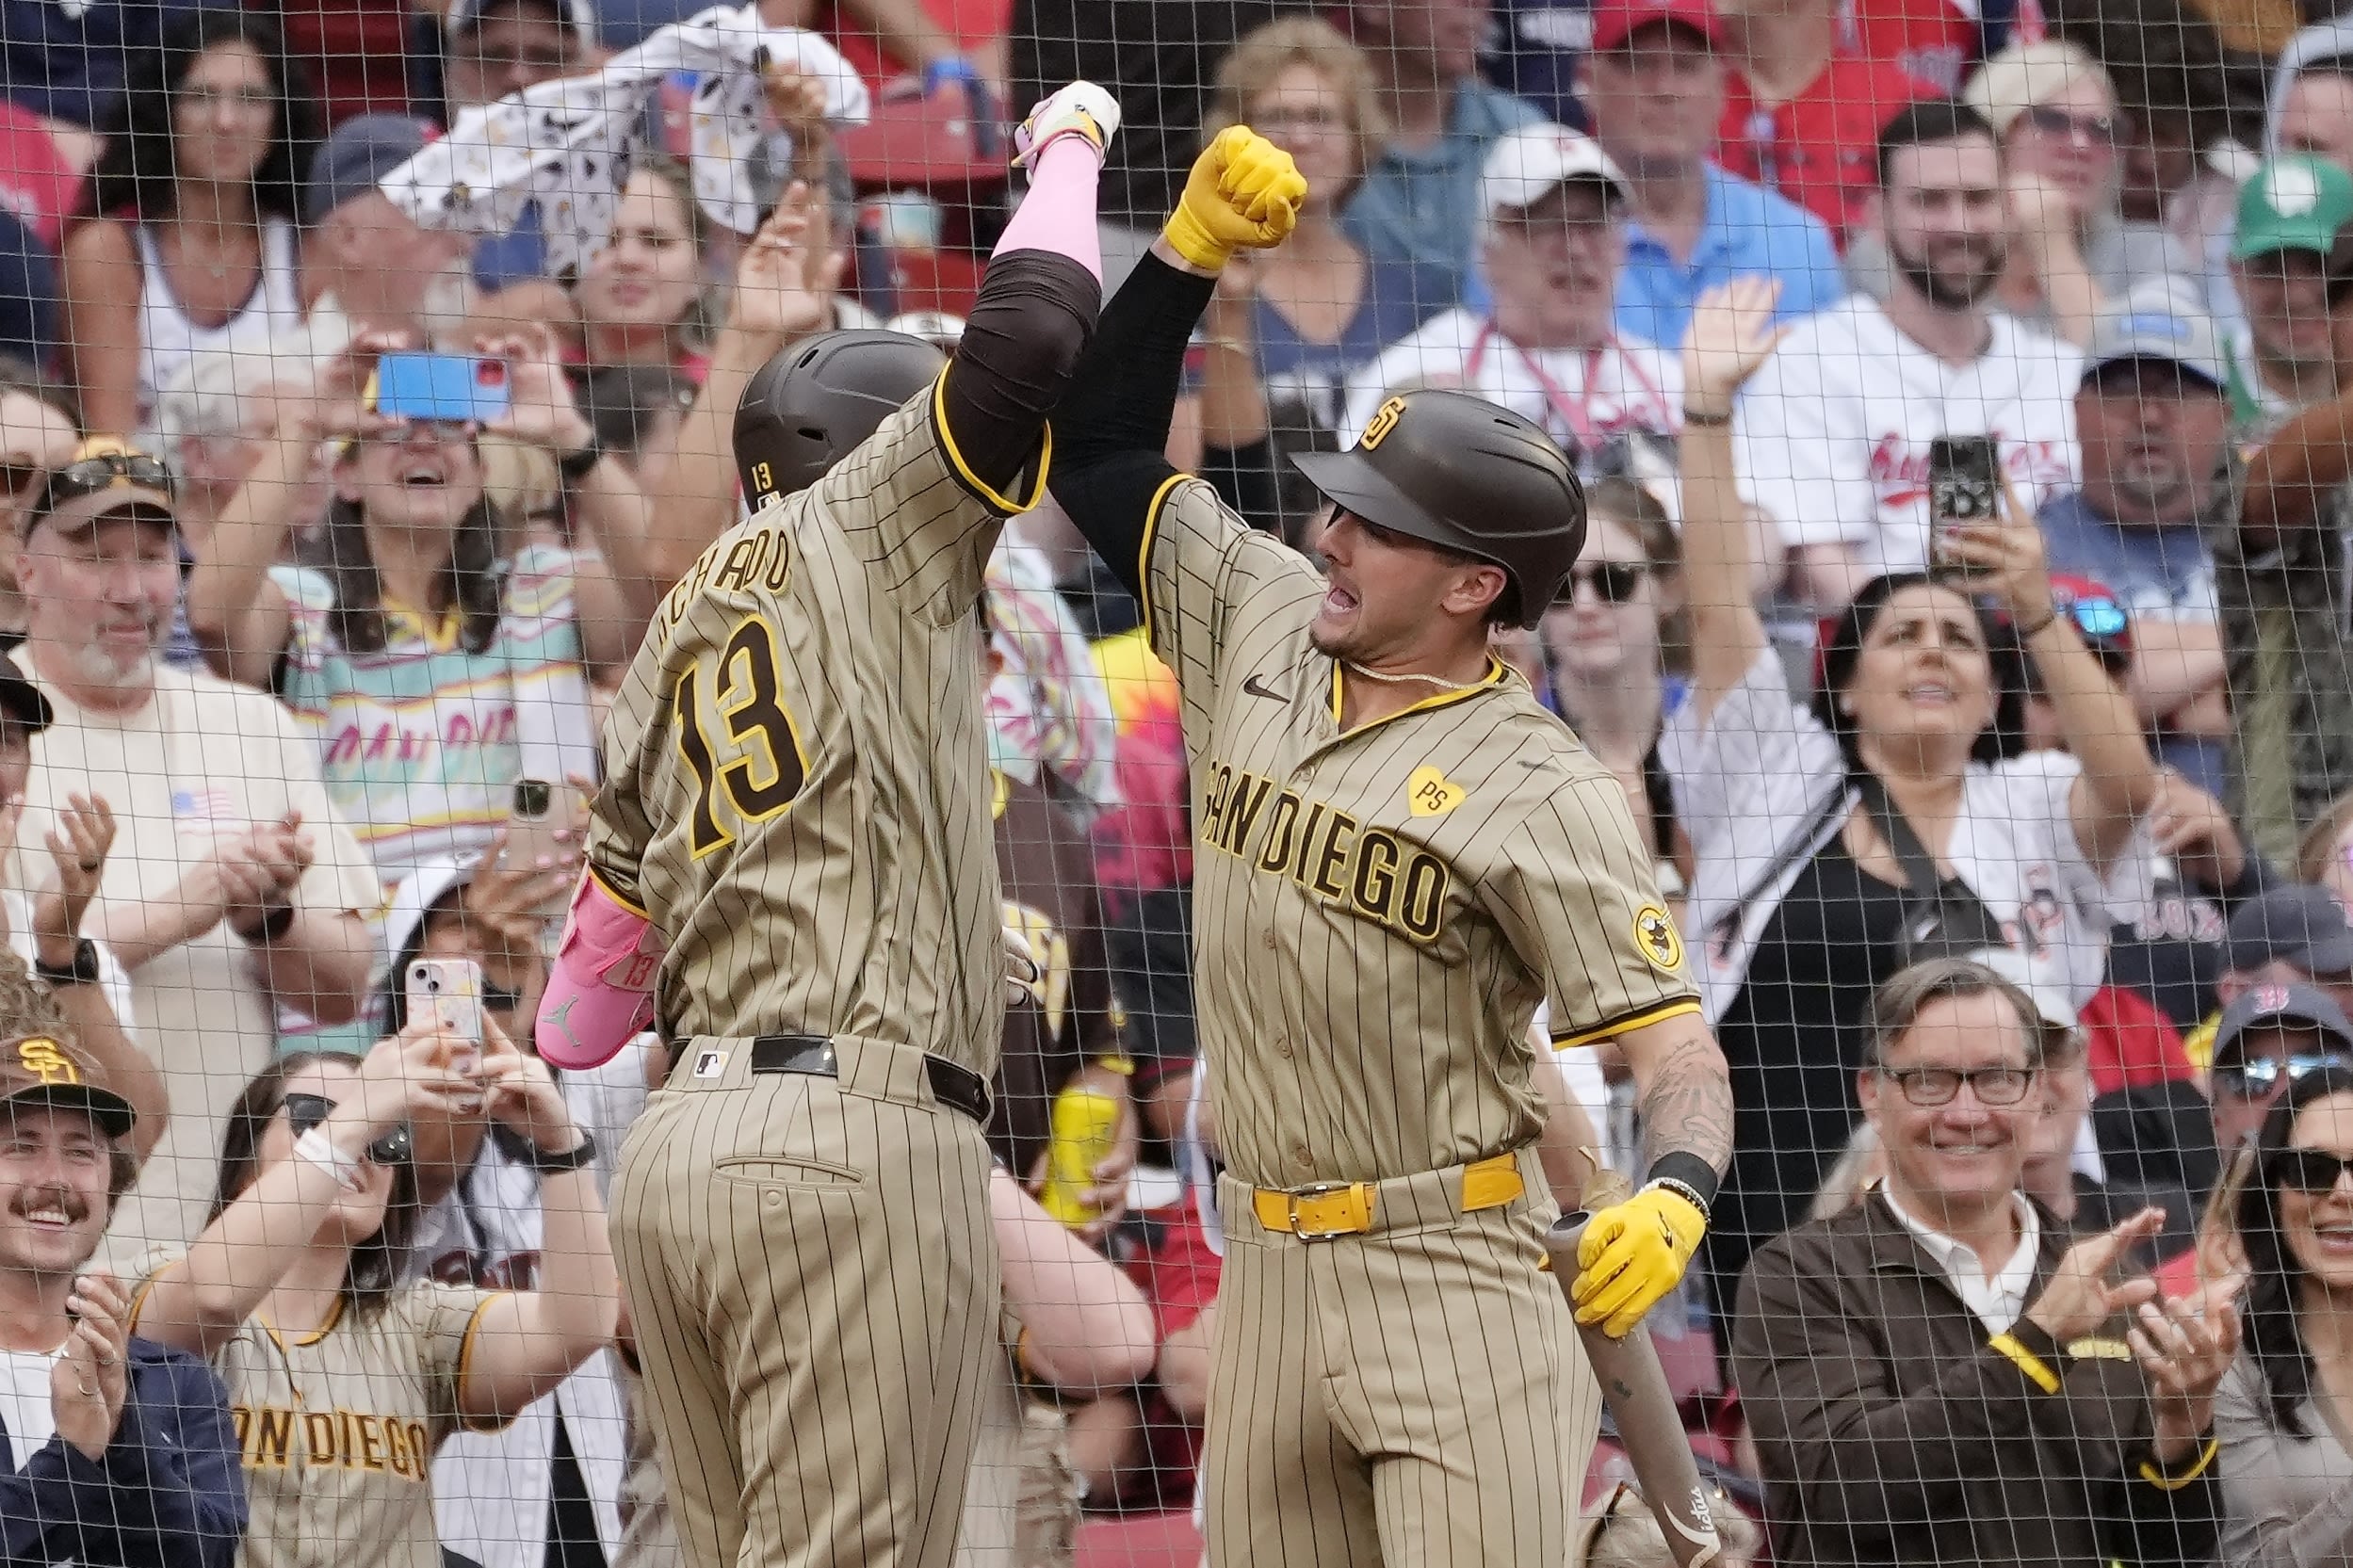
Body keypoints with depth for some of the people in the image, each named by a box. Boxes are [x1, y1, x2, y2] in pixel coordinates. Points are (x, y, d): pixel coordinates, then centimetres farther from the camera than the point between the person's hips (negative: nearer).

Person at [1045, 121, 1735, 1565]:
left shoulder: (1542, 793, -12)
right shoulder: (1263, 628, 7)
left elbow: (1678, 1050, -16)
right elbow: (1102, 455, 16)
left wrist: (1674, 1197, -37)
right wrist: (1191, 252, 3)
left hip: (1457, 1280, -7)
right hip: (1269, 1270, 7)